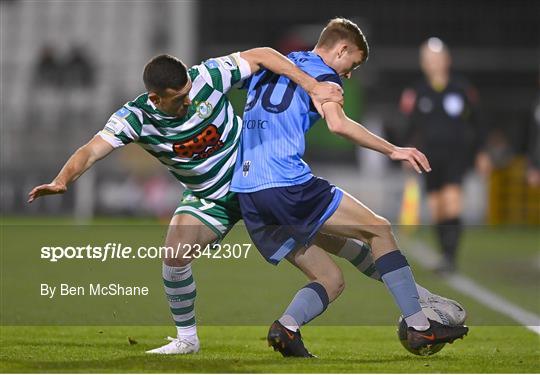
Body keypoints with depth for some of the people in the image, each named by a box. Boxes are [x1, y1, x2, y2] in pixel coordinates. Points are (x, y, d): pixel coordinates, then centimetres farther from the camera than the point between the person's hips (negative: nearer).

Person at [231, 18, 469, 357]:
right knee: (379, 229, 6)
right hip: (288, 185, -8)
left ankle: (287, 326, -16)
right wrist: (392, 150, -13)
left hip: (247, 194, 8)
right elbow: (338, 123, -18)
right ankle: (419, 326, 0)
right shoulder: (322, 73, 0)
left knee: (332, 280, 11)